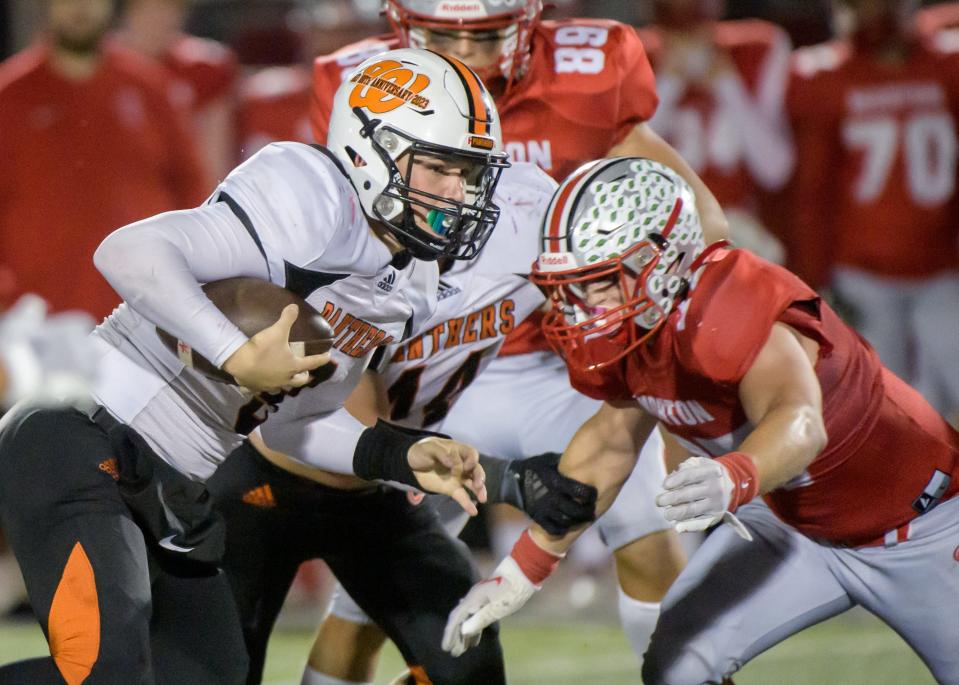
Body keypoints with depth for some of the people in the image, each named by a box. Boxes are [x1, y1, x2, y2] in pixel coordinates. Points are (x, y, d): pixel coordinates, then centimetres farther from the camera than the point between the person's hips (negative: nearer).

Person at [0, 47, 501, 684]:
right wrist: (241, 357, -29)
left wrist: (402, 457, 6)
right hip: (77, 441, -10)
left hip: (167, 488, 10)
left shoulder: (410, 289, 11)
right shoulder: (314, 201, -19)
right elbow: (132, 254, -29)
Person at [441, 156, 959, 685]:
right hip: (797, 521, 7)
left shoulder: (733, 310, -37)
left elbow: (799, 423, -54)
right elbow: (610, 442, 5)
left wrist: (733, 480, -76)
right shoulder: (623, 329, -12)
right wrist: (521, 572, 5)